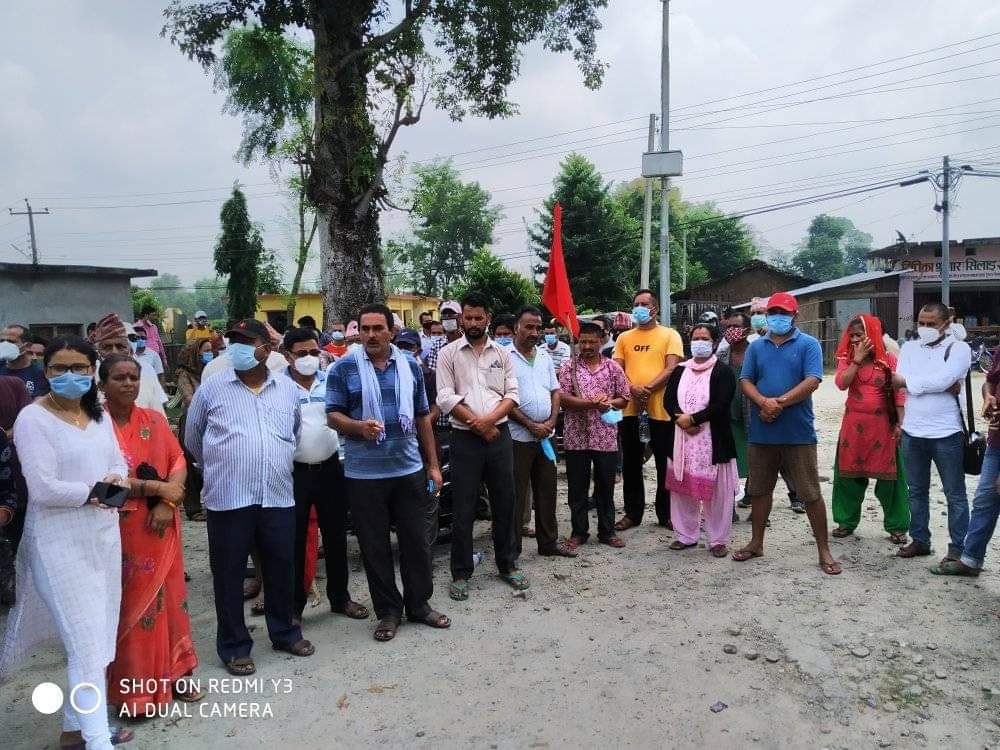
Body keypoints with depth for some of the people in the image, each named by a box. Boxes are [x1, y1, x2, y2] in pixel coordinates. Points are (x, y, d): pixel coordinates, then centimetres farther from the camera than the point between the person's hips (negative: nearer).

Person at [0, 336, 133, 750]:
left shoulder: (100, 415, 8)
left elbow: (119, 465, 9)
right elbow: (43, 489, -19)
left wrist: (115, 481, -13)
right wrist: (94, 491, -11)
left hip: (104, 536, 7)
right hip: (61, 544, -7)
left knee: (99, 639, 14)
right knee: (87, 645, -4)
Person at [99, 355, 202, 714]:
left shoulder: (155, 420, 7)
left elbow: (179, 462, 3)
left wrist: (168, 504, -12)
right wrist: (156, 488, -16)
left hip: (160, 526, 4)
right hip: (117, 527, -4)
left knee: (166, 596, 11)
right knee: (128, 603, 4)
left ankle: (172, 675, 25)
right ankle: (133, 688, 18)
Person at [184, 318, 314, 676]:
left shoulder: (288, 388, 6)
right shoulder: (212, 387, -1)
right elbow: (192, 438, 10)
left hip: (278, 497, 3)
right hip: (228, 499, -2)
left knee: (281, 568, 14)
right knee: (229, 574, 8)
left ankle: (285, 632, 33)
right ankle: (234, 646, 23)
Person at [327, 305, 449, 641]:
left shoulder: (410, 365, 5)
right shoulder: (343, 368, -4)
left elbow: (422, 416, 10)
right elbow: (333, 415, -3)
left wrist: (433, 464, 8)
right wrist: (359, 427, -24)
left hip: (410, 470, 2)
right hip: (364, 474, -2)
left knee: (417, 541, 10)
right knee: (375, 546, 8)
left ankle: (419, 604, 27)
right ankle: (388, 611, 24)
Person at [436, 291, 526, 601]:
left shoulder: (502, 353, 9)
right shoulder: (449, 353, 1)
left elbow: (512, 394, 4)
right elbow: (445, 398, -7)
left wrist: (489, 418, -13)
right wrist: (478, 425, -11)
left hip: (500, 435, 3)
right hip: (465, 438, -2)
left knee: (504, 502, 11)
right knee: (463, 508, 3)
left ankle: (507, 564, 27)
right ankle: (461, 573, 15)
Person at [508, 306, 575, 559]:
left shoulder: (544, 356, 11)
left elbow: (555, 392, 13)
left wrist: (551, 421, -3)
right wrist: (531, 425, -14)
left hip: (546, 434, 6)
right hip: (518, 436, -6)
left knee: (547, 491, 14)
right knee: (516, 494, 1)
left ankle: (549, 542, 27)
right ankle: (511, 549, 11)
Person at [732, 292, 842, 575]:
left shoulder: (809, 345, -1)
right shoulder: (756, 347, 11)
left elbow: (812, 381, -12)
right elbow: (745, 381, 4)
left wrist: (779, 403, -16)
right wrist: (764, 402, -15)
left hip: (798, 433, -4)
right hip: (761, 432, 4)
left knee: (810, 493, 2)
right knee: (759, 489, 13)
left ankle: (824, 551, 13)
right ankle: (756, 543, 28)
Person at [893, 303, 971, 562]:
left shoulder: (958, 349, -4)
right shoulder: (909, 348, 8)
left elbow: (942, 380, -20)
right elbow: (899, 381, -8)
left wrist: (906, 381, -9)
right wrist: (941, 386, -15)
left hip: (946, 434, -4)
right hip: (912, 433, 4)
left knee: (955, 494, 7)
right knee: (917, 491, 13)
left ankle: (958, 548, 15)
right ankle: (919, 540, 25)